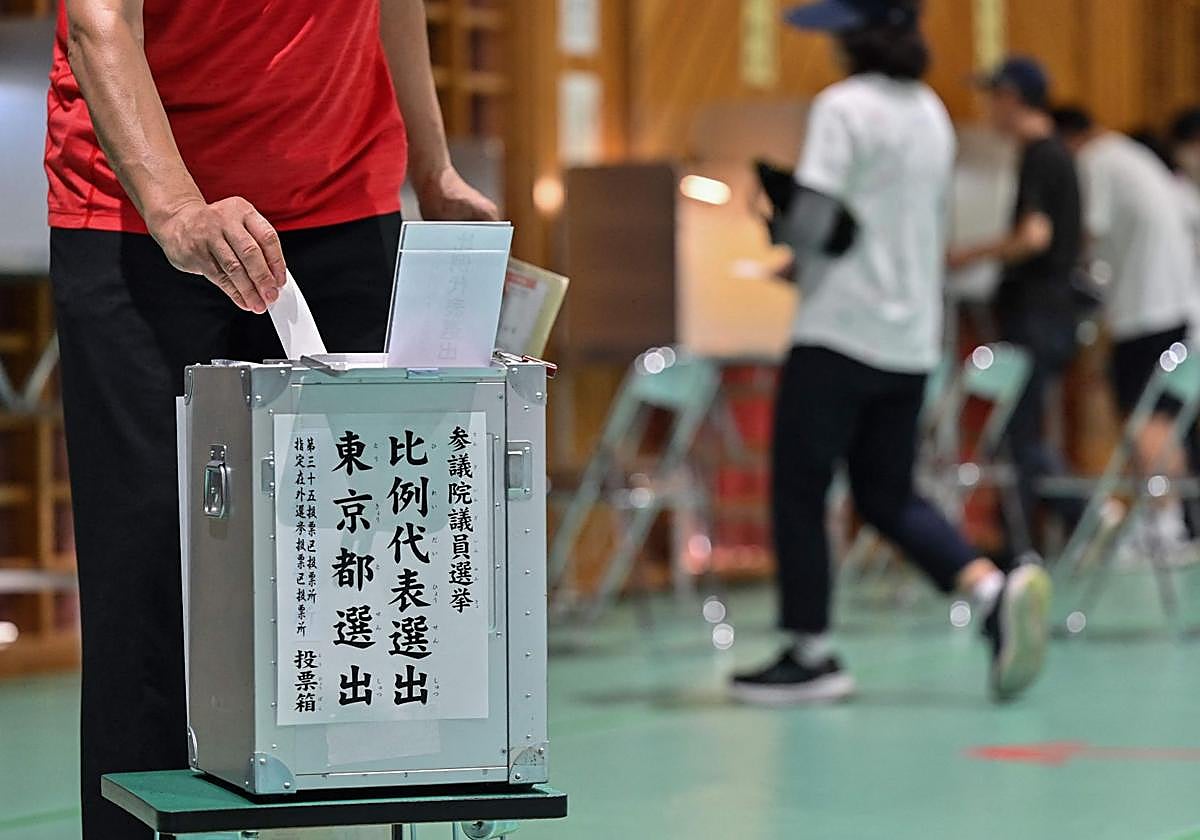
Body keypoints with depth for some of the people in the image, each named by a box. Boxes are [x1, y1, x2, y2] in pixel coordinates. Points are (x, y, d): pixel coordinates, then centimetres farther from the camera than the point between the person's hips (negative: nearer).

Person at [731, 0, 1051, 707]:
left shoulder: (843, 107, -11)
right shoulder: (932, 113, 13)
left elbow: (813, 223, -18)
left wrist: (784, 230, 5)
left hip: (840, 331, -8)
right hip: (912, 337, 8)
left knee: (799, 490, 4)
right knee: (889, 495, 13)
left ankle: (811, 654, 6)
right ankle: (996, 590, -7)